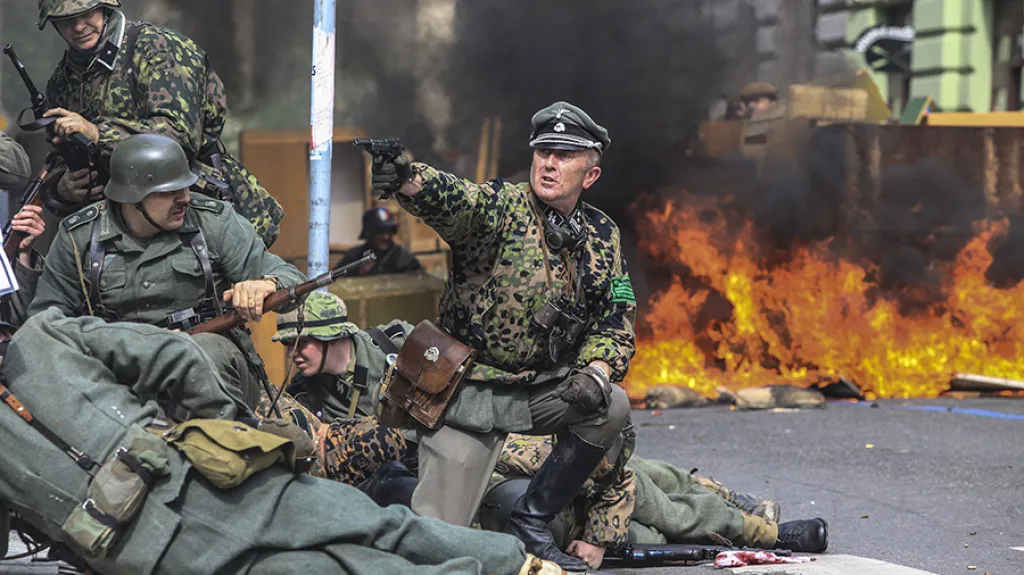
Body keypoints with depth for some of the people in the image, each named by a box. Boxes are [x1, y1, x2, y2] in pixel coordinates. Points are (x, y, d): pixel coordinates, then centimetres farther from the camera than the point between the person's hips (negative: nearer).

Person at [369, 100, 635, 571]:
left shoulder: (602, 236, 3)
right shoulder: (500, 207, -13)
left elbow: (615, 325, 8)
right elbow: (449, 198, -36)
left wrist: (594, 374, -13)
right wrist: (404, 177, -59)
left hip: (543, 388, 5)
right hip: (469, 394, -5)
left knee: (611, 408, -21)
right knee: (438, 532, -12)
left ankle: (530, 523, -2)